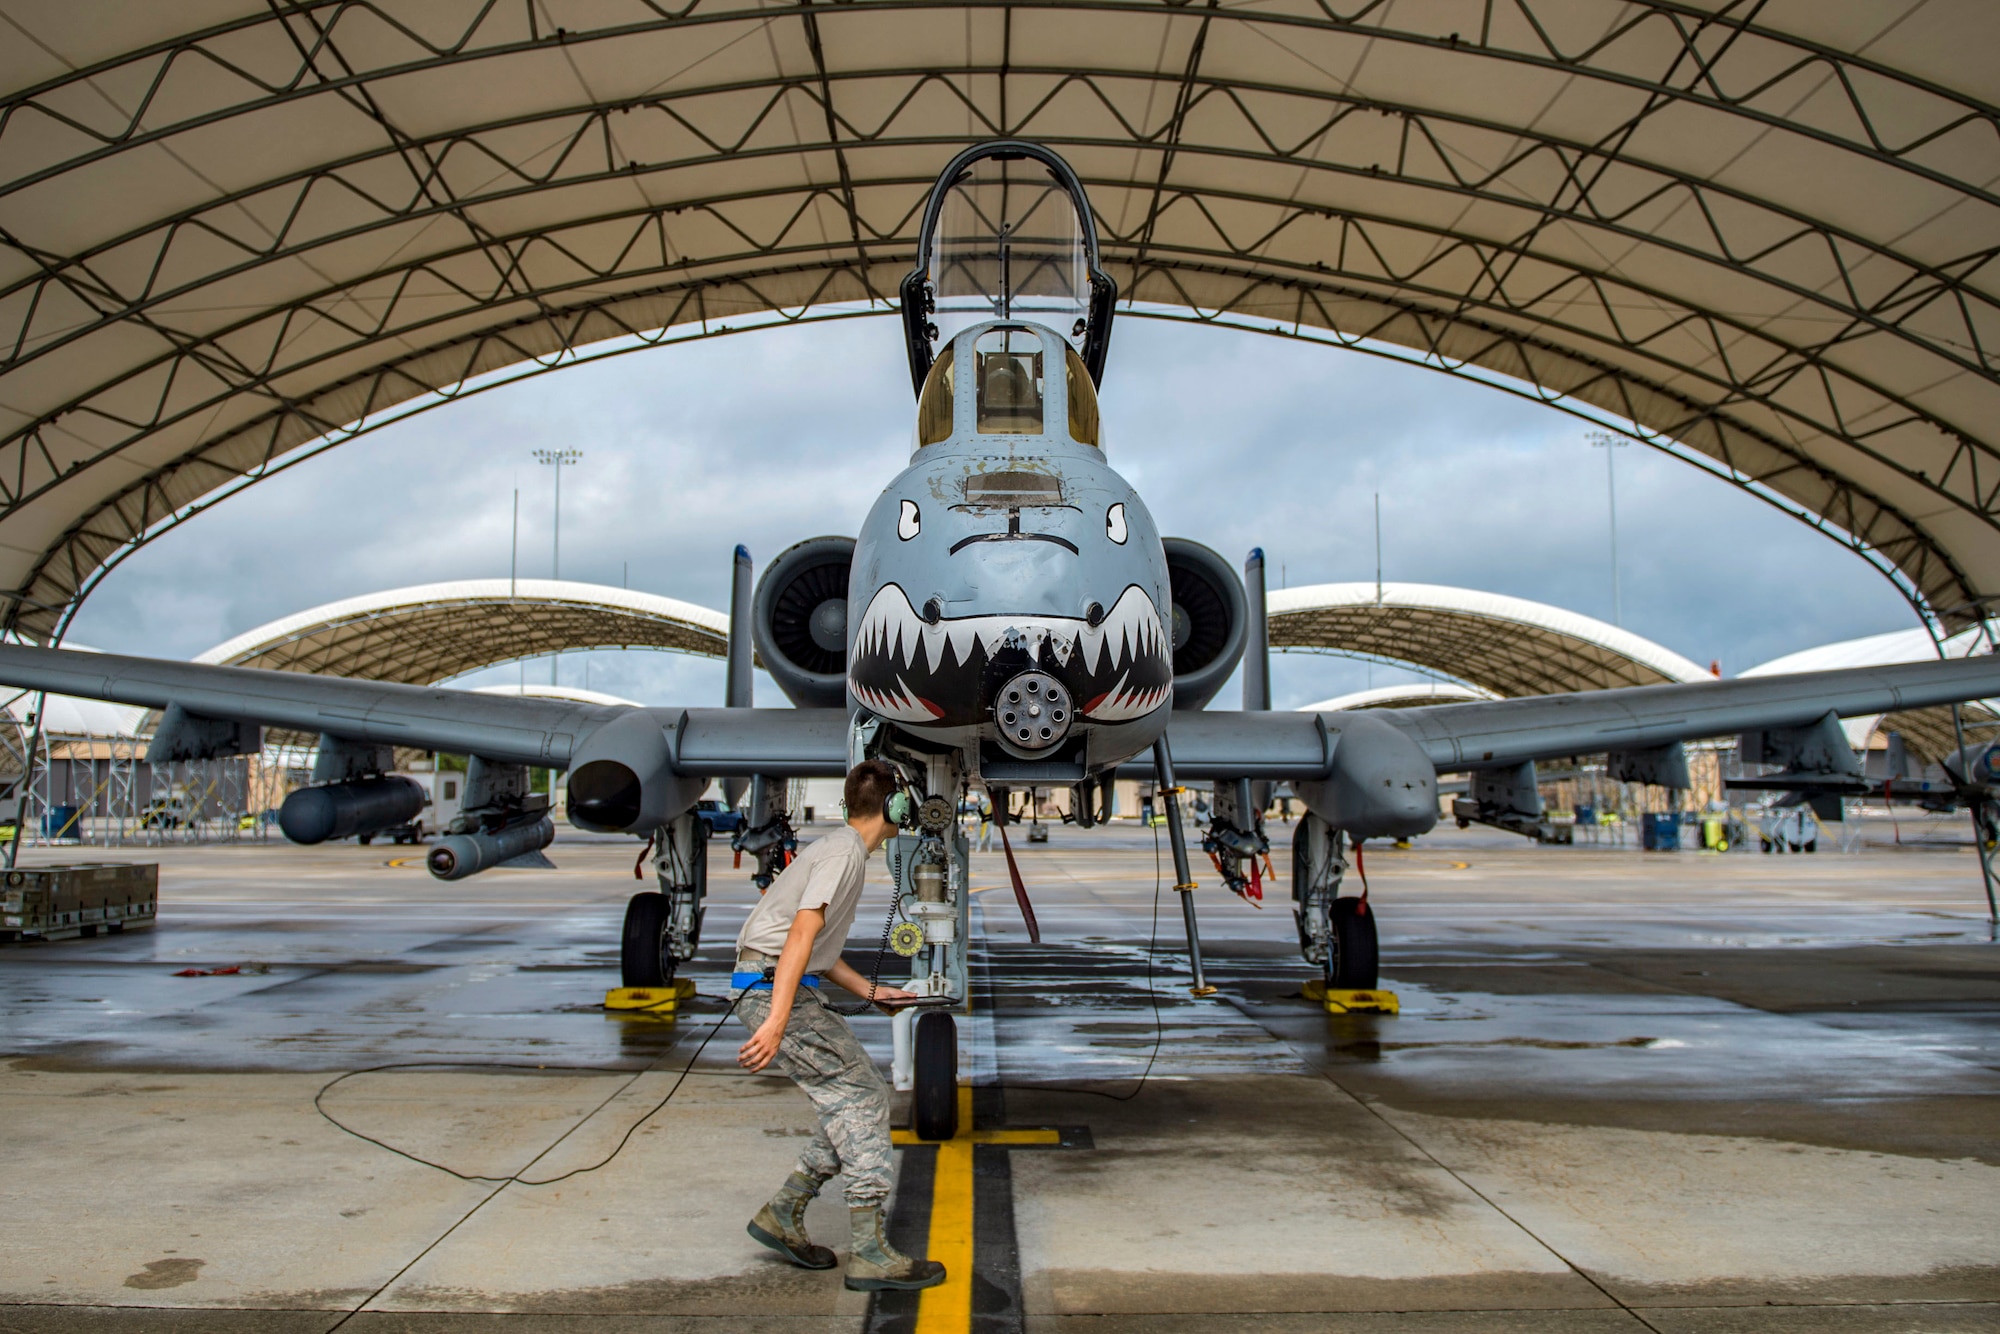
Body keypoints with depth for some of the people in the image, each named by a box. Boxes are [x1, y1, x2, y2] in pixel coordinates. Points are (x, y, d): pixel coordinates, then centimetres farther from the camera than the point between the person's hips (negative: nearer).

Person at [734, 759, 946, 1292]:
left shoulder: (843, 849, 20)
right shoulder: (843, 852, -11)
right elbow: (802, 934, -23)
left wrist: (870, 991, 26)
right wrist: (778, 1020, -31)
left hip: (792, 989, 10)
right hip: (774, 991, -10)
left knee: (856, 1102, 9)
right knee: (862, 1098, -9)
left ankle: (783, 1215, 15)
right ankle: (869, 1253, -6)